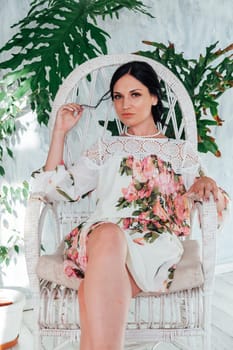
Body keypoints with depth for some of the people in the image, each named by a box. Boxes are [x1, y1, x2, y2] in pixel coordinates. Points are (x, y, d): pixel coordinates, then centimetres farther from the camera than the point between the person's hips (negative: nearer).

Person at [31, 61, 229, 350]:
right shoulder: (105, 148, 27)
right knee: (109, 234, -40)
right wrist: (60, 131, 18)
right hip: (100, 235, 1)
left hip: (156, 243, -1)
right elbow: (59, 189, 17)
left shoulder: (181, 151, 25)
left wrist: (206, 182, -5)